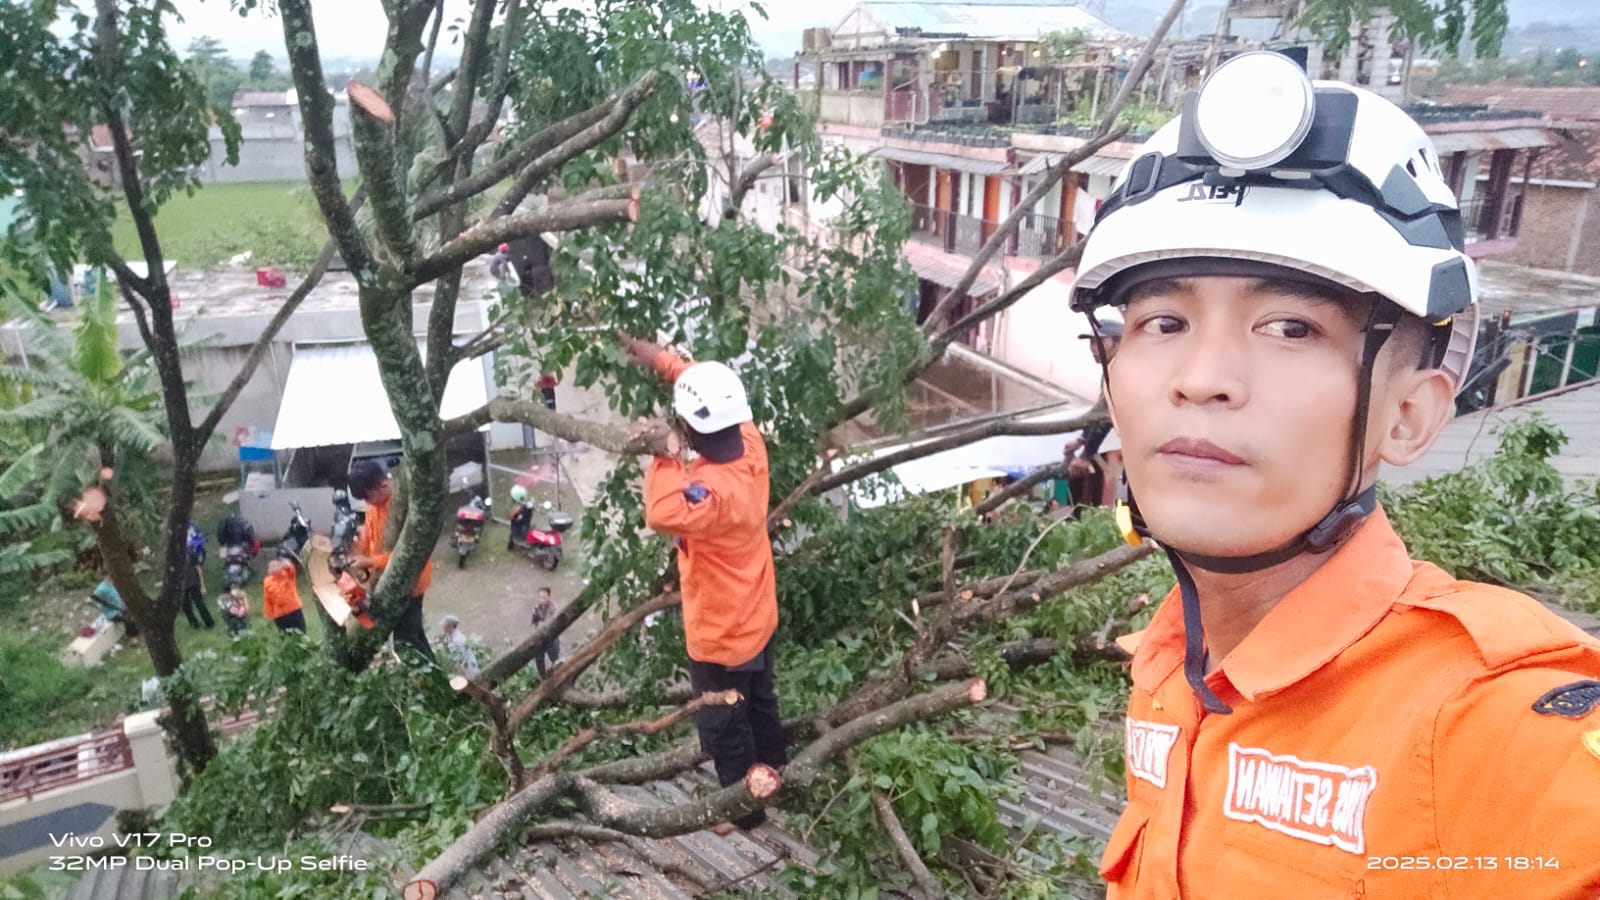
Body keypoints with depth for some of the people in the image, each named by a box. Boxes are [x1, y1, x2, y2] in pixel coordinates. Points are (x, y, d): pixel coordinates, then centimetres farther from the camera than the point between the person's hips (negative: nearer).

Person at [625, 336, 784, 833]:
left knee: (724, 728, 16)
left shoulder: (716, 489, -38)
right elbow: (715, 395, 3)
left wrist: (667, 458, -41)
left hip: (719, 635, -8)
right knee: (760, 706, 29)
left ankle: (745, 810, 36)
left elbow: (663, 514, -57)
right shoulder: (750, 444, -14)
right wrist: (662, 359, 0)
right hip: (755, 619, 8)